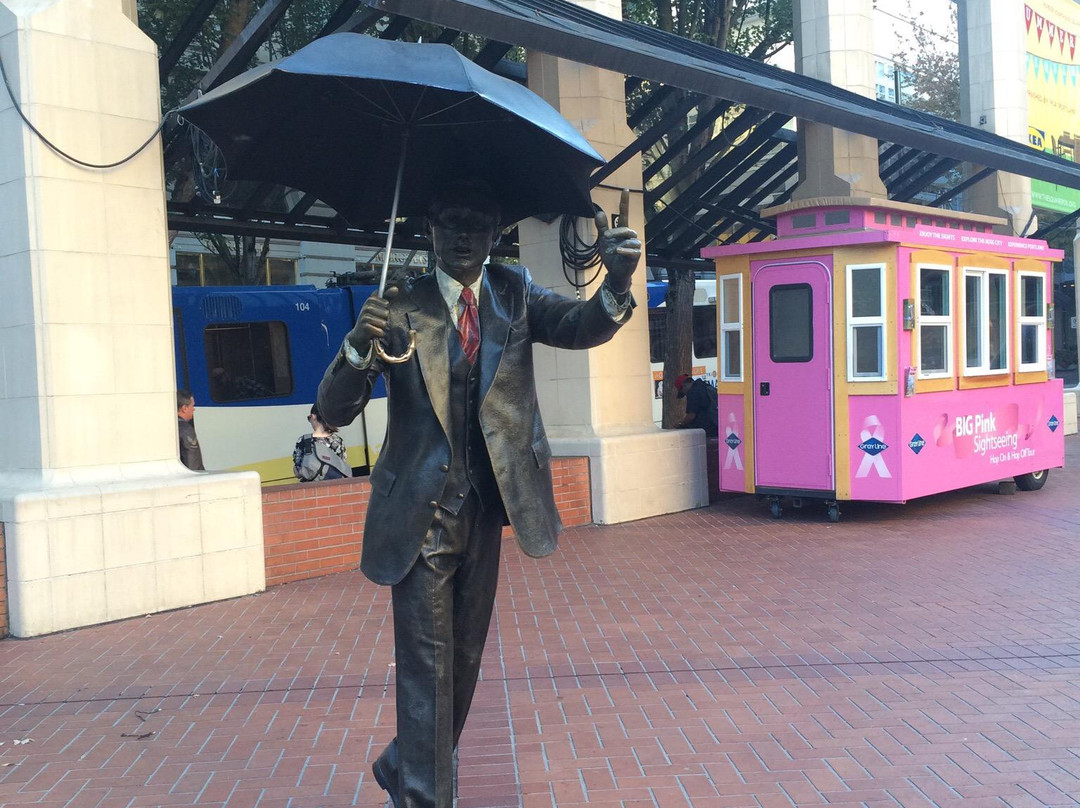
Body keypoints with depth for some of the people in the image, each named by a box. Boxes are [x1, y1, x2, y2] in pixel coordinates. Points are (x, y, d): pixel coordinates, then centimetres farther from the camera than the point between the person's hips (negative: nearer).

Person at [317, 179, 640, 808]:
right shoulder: (400, 308, -6)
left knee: (465, 655, 18)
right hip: (421, 509, -4)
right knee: (426, 662, -2)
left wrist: (617, 283, -35)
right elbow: (335, 410, -12)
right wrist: (359, 345, -32)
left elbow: (582, 327, -14)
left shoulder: (515, 294, 3)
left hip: (487, 503, 4)